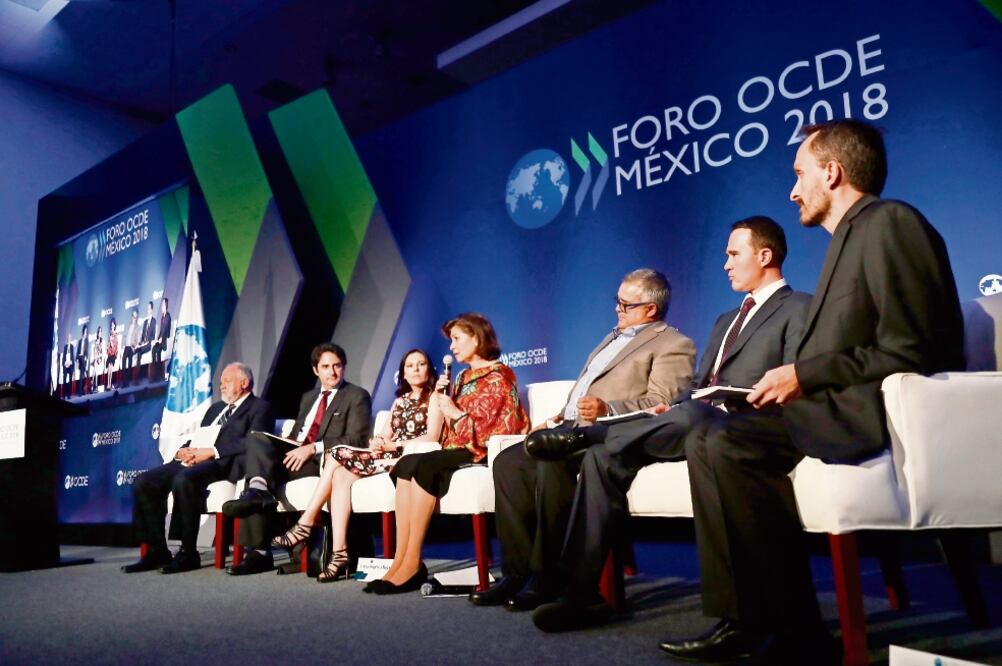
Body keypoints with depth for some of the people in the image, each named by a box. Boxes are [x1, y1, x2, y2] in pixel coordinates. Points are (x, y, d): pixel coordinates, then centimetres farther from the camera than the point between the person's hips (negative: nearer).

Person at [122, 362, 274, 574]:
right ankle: (157, 551, -7)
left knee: (183, 479, -35)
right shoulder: (215, 408, 32)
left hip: (224, 464, -8)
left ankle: (188, 553, -23)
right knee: (143, 482, -12)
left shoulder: (260, 407, 7)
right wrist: (183, 451, 2)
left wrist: (211, 451, -17)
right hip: (192, 461, 8)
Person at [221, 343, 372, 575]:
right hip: (297, 454, 7)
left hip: (325, 460, -7)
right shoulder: (308, 397, 27)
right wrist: (291, 446, -2)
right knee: (257, 439, -21)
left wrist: (313, 448, -19)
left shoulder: (357, 396, 3)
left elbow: (356, 440, -9)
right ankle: (257, 490, -35)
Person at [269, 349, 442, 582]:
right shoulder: (399, 401, 24)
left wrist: (393, 445, -14)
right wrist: (377, 442, -9)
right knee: (341, 477, -21)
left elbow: (432, 438, -10)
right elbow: (384, 437, 14)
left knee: (338, 457, -19)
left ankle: (306, 525, -11)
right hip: (387, 456, 6)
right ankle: (338, 553, -25)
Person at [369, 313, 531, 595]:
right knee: (405, 464, -20)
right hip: (459, 450, 8)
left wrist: (455, 413, -8)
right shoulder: (464, 378, 22)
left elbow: (492, 430, -12)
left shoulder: (496, 378, -2)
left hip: (482, 453, -8)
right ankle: (400, 561, -28)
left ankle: (412, 564, -28)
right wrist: (440, 398, 5)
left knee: (422, 466, -30)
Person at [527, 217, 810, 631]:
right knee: (604, 454, -14)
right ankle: (582, 592, -17)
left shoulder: (799, 308, 4)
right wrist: (669, 410, 1)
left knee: (692, 415, -41)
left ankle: (582, 434, -19)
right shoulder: (725, 320, 29)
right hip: (693, 422, 7)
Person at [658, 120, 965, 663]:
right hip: (843, 408, 10)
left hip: (885, 411, -10)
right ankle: (746, 619, -3)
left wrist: (803, 375, -14)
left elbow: (908, 353, -19)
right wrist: (792, 382, 0)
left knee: (729, 447, -26)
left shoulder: (890, 222, -9)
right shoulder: (851, 236, 21)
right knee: (704, 440, -2)